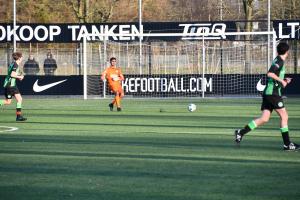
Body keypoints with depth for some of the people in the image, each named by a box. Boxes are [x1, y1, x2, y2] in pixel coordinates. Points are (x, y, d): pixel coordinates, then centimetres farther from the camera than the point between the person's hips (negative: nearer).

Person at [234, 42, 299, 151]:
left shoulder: (278, 61, 17)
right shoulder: (279, 61, -12)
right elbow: (269, 73, -25)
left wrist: (283, 80, 17)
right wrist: (282, 81, -17)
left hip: (268, 93, 9)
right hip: (273, 93, -9)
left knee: (264, 119, 6)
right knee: (284, 117, -3)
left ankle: (241, 132, 4)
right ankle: (287, 144, 0)